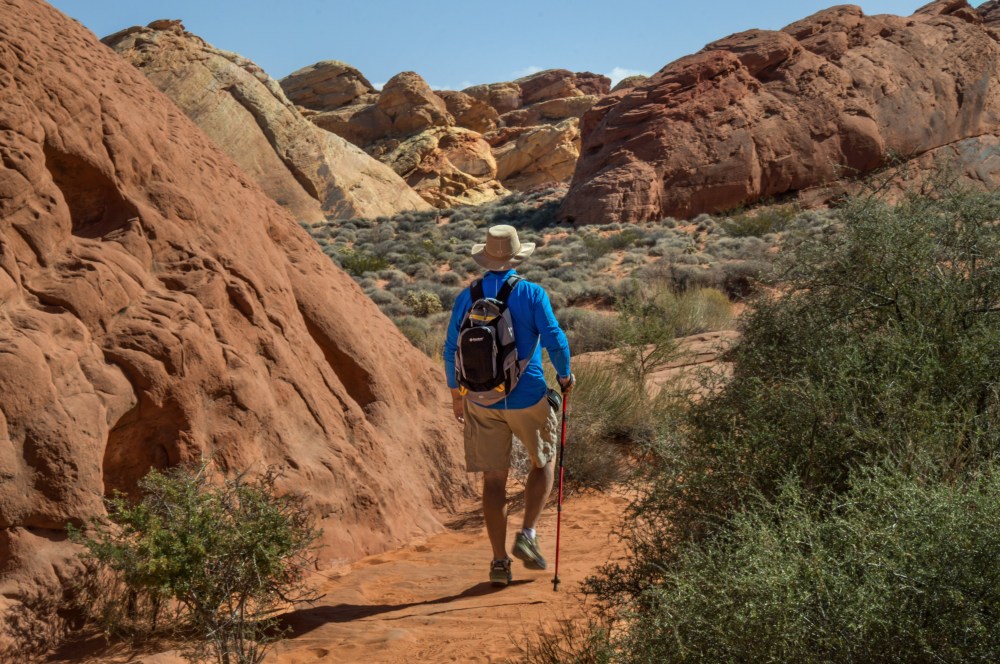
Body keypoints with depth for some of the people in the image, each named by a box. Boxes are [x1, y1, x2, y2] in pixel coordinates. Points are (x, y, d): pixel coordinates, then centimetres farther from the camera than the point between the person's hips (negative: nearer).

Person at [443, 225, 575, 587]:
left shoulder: (467, 297, 0)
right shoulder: (532, 293, -8)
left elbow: (451, 350, 1)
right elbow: (555, 340, -13)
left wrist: (456, 394, 13)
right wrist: (565, 375, 6)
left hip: (483, 401, 2)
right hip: (528, 400, -2)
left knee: (494, 479, 7)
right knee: (544, 462, 20)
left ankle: (499, 561, 8)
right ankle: (527, 534, 6)